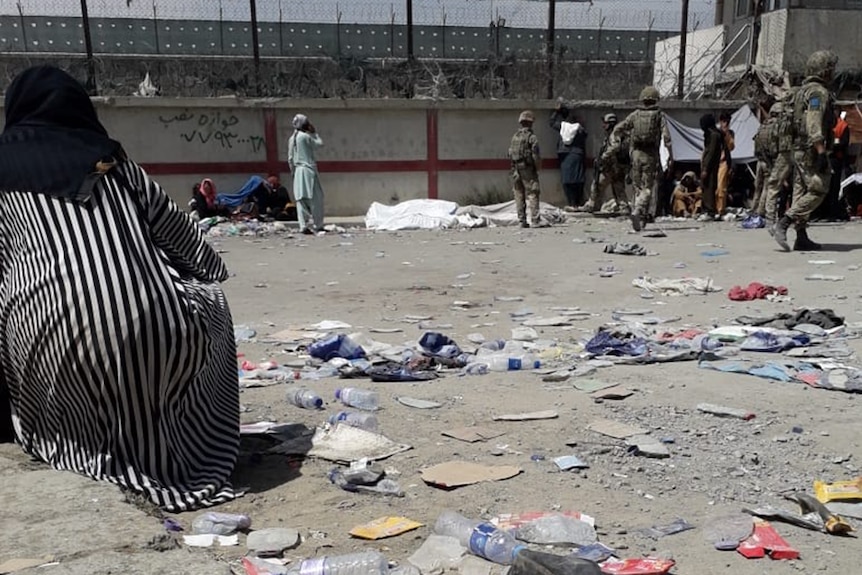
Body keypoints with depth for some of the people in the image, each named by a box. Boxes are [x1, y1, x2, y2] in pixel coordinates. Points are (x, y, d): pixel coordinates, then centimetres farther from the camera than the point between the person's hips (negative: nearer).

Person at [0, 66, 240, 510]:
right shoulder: (109, 159, 20)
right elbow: (178, 232, 23)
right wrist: (217, 274, 43)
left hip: (57, 332, -1)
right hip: (158, 324, 1)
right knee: (209, 302, 32)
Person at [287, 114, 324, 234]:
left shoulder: (292, 139, 11)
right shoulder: (306, 136, -9)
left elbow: (290, 159, 12)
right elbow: (319, 144, 3)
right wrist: (314, 132, 12)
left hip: (298, 171, 7)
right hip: (308, 170, -7)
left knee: (301, 199, 2)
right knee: (316, 199, -1)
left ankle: (303, 226, -2)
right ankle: (318, 225, -1)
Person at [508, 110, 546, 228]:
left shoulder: (514, 137, 10)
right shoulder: (531, 137, -9)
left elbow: (510, 154, 11)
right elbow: (536, 155, -12)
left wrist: (514, 168, 15)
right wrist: (537, 167, 1)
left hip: (516, 170, 6)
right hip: (528, 169, -6)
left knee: (519, 196, 8)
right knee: (532, 195, -5)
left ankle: (522, 221, 10)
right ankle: (535, 220, -9)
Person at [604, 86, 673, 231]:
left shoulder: (635, 114, 8)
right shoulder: (659, 115, 1)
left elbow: (618, 130, 3)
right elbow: (666, 137, -7)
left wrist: (610, 151, 5)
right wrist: (670, 157, -4)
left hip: (636, 153, 3)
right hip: (650, 154, -3)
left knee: (637, 187, 13)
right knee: (647, 188, -1)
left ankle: (641, 219, 13)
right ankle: (637, 212, -24)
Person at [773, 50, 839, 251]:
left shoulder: (802, 90, 19)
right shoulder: (818, 91, -11)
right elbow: (814, 125, -21)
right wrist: (822, 153, -24)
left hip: (798, 149, 10)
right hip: (812, 150, -10)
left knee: (801, 193, 7)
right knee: (817, 191, -8)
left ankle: (801, 237, 9)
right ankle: (783, 224, -18)